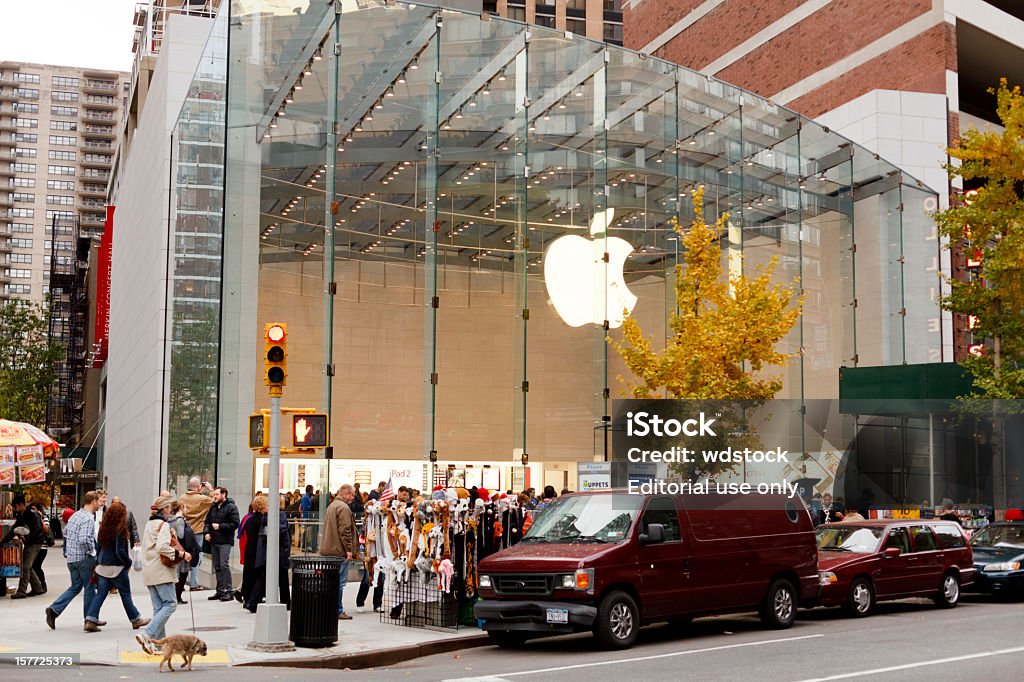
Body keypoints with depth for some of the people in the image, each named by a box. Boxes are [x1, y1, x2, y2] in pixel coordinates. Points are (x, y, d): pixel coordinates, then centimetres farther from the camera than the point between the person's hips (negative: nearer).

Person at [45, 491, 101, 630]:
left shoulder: (75, 515, 10)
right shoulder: (88, 519, -18)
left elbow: (65, 532, 20)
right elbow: (84, 539, -29)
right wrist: (91, 551, -13)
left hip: (71, 557, 8)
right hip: (85, 558, -8)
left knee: (75, 587, 17)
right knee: (89, 588, 5)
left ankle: (54, 609, 4)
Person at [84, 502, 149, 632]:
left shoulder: (104, 528, 4)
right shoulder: (120, 530, -17)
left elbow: (99, 547, 11)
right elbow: (120, 551, -21)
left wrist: (98, 562, 18)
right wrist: (128, 562, -7)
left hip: (103, 566, 6)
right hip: (117, 568, -6)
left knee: (100, 594, 6)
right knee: (126, 594, 7)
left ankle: (90, 620, -4)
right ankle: (136, 620, 20)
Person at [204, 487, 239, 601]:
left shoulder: (231, 507, -7)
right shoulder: (213, 507, 14)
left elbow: (235, 524, -14)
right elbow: (207, 521, 20)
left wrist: (220, 526, -17)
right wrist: (207, 532, 2)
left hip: (225, 541, -7)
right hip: (214, 541, 7)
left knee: (223, 565, -14)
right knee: (217, 566, 10)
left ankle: (228, 591, -10)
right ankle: (220, 591, 17)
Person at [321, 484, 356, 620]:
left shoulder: (332, 505, 19)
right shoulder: (343, 507, -13)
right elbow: (345, 530, -19)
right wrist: (348, 549, -16)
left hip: (329, 549, 10)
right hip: (340, 551, -10)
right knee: (340, 582, -6)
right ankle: (338, 611, -5)